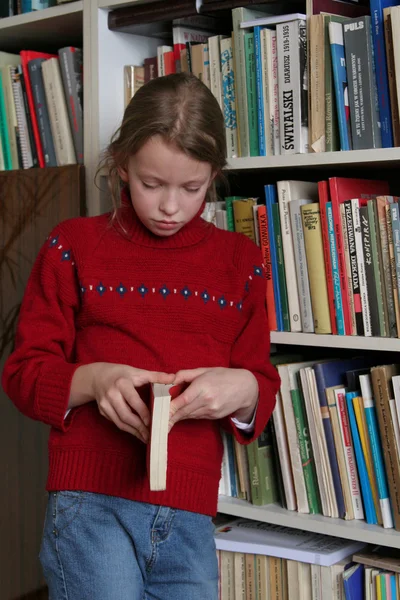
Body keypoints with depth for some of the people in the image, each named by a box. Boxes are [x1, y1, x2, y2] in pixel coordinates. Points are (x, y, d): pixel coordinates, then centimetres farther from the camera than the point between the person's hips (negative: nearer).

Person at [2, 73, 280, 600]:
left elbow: (263, 388, 14)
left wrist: (243, 390, -10)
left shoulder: (239, 262, 9)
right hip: (92, 505, -3)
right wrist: (92, 379, -16)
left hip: (191, 518, 3)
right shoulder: (74, 246, 3)